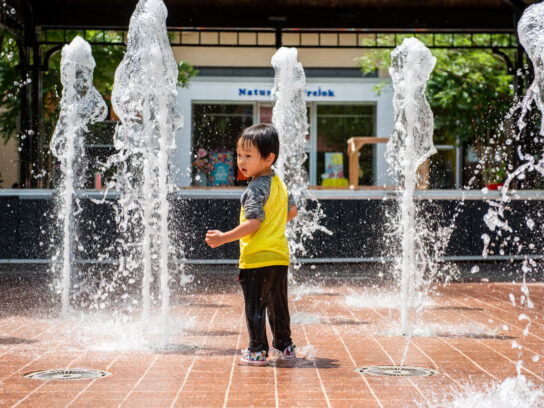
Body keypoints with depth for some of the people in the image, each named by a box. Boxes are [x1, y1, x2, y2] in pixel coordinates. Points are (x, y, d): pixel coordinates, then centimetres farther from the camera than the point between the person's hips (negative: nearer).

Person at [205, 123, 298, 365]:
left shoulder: (256, 188, -15)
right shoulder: (279, 184, 11)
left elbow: (253, 223, -22)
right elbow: (292, 211, 23)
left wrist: (224, 238, -21)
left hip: (257, 259, -9)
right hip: (280, 256, 9)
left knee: (255, 306, -1)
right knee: (278, 304, 19)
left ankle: (258, 350, 2)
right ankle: (284, 346, 27)